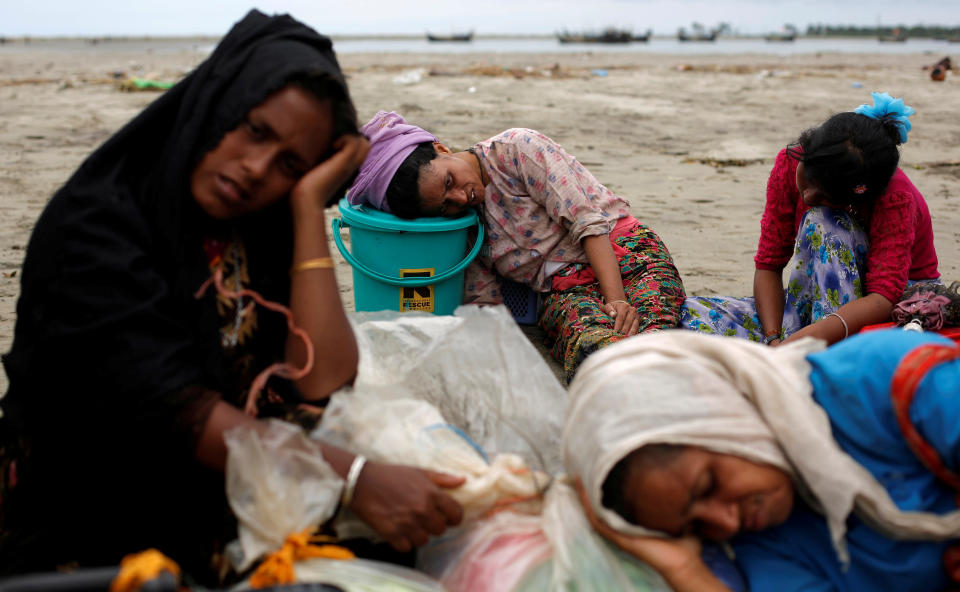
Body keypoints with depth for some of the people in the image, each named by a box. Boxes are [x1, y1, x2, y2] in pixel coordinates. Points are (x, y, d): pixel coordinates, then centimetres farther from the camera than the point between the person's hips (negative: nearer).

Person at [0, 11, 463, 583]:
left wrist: (310, 207, -13)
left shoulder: (264, 232, 1)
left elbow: (321, 381, -12)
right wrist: (355, 476, -37)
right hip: (90, 536, -5)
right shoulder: (94, 226, -15)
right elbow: (169, 408, -27)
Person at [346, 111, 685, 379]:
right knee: (595, 346, -37)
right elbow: (485, 304, 6)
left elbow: (587, 221, -11)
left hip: (625, 256, -3)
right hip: (565, 293, 3)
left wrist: (616, 299, -22)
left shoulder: (516, 148, -7)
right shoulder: (461, 227, 5)